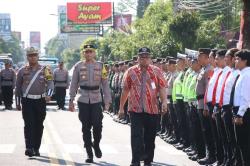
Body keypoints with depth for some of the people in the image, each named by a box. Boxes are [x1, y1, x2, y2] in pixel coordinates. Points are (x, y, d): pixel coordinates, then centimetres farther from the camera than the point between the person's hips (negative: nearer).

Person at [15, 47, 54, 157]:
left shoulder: (45, 70, 4)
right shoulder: (22, 71, 6)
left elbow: (50, 83, -4)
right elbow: (18, 88, 11)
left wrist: (48, 95, -24)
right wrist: (18, 103, 10)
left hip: (40, 101, 1)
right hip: (27, 101, -1)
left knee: (39, 125, 5)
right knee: (29, 124, -12)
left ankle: (36, 149, 14)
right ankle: (29, 148, -18)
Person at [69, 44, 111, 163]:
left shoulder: (100, 66, 4)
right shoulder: (78, 66, 4)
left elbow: (105, 84, 4)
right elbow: (73, 84, 7)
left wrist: (107, 101, -2)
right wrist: (71, 101, 4)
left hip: (96, 100, 0)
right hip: (83, 101, 0)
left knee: (97, 125, -10)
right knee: (86, 128, 3)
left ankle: (96, 145, 20)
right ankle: (89, 154, 10)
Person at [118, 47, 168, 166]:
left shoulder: (157, 71, 6)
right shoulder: (130, 72, 7)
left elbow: (162, 88, -3)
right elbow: (125, 90, 10)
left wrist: (164, 102, -19)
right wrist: (121, 108, 10)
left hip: (152, 110, 1)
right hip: (135, 109, -1)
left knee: (150, 137, 8)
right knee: (136, 135, -10)